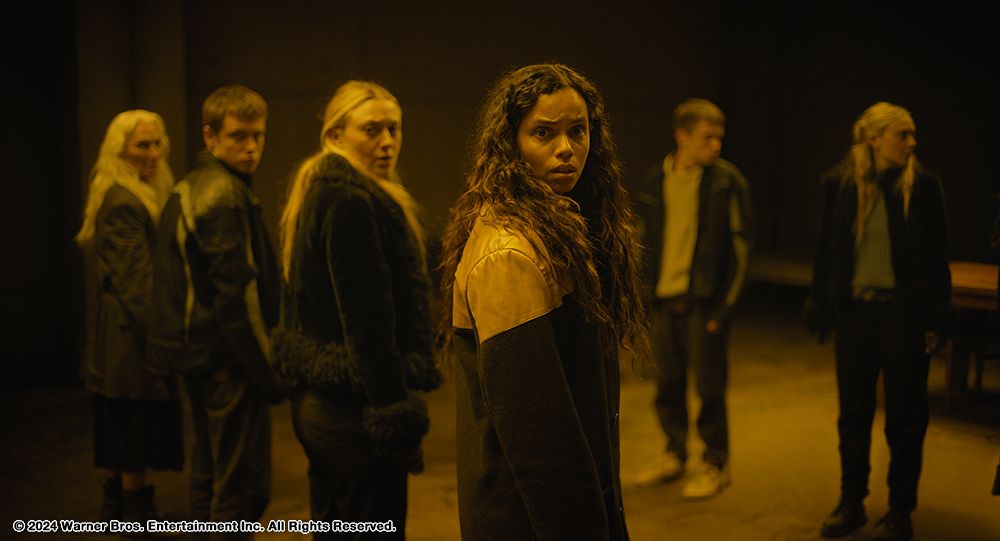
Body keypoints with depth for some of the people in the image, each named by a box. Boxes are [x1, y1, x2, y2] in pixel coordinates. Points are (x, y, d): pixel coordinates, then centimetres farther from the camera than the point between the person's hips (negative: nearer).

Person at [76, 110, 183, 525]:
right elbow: (136, 278, -21)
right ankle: (137, 512, 8)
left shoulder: (123, 197, 15)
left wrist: (161, 326, 17)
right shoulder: (123, 203, -17)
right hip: (133, 332, -10)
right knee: (136, 427, -2)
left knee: (119, 427, 16)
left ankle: (115, 506, 26)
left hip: (118, 333, 10)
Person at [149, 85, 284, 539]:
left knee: (209, 473, 20)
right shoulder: (227, 196, -16)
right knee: (243, 485, -3)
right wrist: (270, 373, -17)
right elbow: (236, 295, -21)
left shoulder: (186, 189, 14)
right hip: (229, 360, -10)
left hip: (197, 354, 10)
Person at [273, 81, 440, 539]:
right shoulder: (351, 203, -17)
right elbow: (369, 323, -22)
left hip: (317, 400, 10)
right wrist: (398, 422, -20)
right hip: (354, 408, -10)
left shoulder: (319, 193, 13)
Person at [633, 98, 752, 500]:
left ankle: (716, 464, 19)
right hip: (664, 299, 4)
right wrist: (647, 291, 10)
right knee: (668, 384, 12)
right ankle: (674, 455, 30)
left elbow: (741, 245, -6)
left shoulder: (727, 181, -6)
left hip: (705, 300, -4)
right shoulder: (656, 180, 7)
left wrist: (724, 304, -9)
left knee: (709, 386, 3)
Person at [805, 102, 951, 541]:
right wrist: (821, 306, 3)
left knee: (904, 417, 7)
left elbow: (937, 255, -2)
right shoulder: (839, 182, -1)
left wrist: (937, 319, -6)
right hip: (854, 310, 2)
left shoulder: (922, 184, -4)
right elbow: (825, 250, 5)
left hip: (904, 312, -2)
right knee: (853, 413, 11)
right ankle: (851, 504, 26)